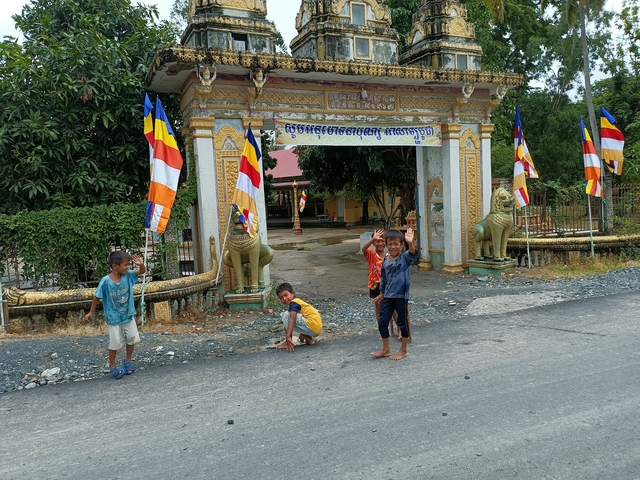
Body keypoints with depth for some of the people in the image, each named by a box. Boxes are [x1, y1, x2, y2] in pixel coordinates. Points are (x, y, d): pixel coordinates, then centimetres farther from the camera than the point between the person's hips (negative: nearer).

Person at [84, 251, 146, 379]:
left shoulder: (128, 275, -12)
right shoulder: (106, 281, -22)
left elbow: (142, 271, -6)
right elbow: (97, 297, -10)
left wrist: (141, 264, -28)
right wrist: (91, 312, -2)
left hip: (129, 315, 4)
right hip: (114, 318, -4)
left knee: (132, 338, 13)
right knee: (115, 343, 5)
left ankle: (128, 360, 35)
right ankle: (112, 366, 27)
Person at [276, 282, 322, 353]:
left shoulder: (293, 303, -8)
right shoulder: (298, 301, 21)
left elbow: (292, 319, -24)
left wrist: (288, 337, -32)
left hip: (312, 327, -10)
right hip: (317, 329, 10)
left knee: (286, 315, -10)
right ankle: (311, 338, 17)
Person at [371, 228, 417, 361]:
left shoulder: (405, 258, -10)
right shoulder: (386, 261, 5)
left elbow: (413, 254, -34)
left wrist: (410, 243, -54)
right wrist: (381, 294, 21)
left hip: (401, 296, -5)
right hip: (388, 296, 6)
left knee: (402, 322, 8)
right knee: (382, 322, 8)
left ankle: (403, 350, 24)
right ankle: (385, 350, 24)